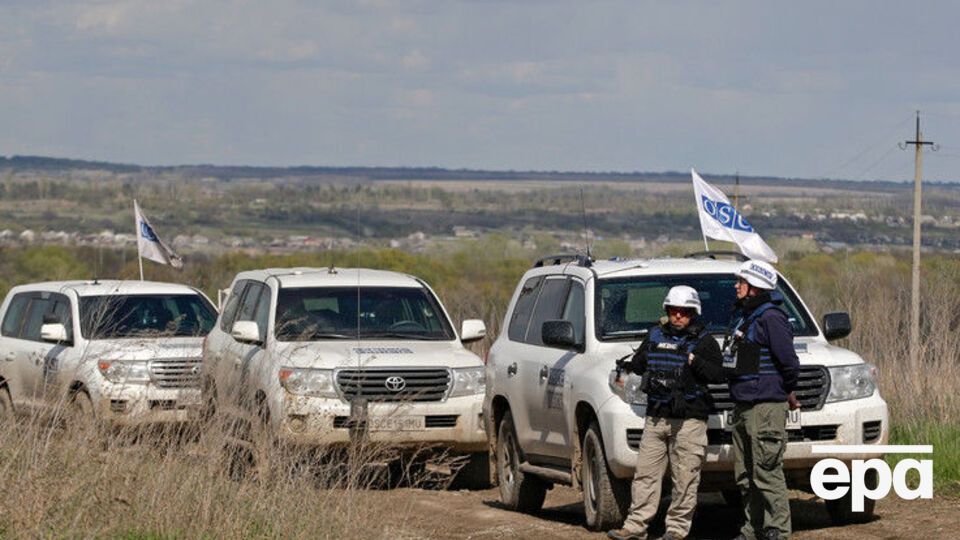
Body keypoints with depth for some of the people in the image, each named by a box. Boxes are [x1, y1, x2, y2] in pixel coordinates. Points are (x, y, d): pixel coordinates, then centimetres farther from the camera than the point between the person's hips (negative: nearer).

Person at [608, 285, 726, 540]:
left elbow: (719, 374, -8)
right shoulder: (655, 335, 16)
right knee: (645, 473, 3)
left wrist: (695, 362, -18)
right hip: (655, 418, 5)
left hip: (689, 421, -5)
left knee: (684, 479, -3)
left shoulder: (704, 341, 2)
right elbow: (638, 363, 29)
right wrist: (628, 367, 11)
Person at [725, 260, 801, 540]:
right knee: (745, 475, 13)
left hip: (766, 407, -10)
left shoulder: (770, 317, -13)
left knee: (767, 473, -10)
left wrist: (787, 393, -1)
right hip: (743, 407, 10)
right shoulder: (746, 317, 17)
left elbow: (789, 362, -16)